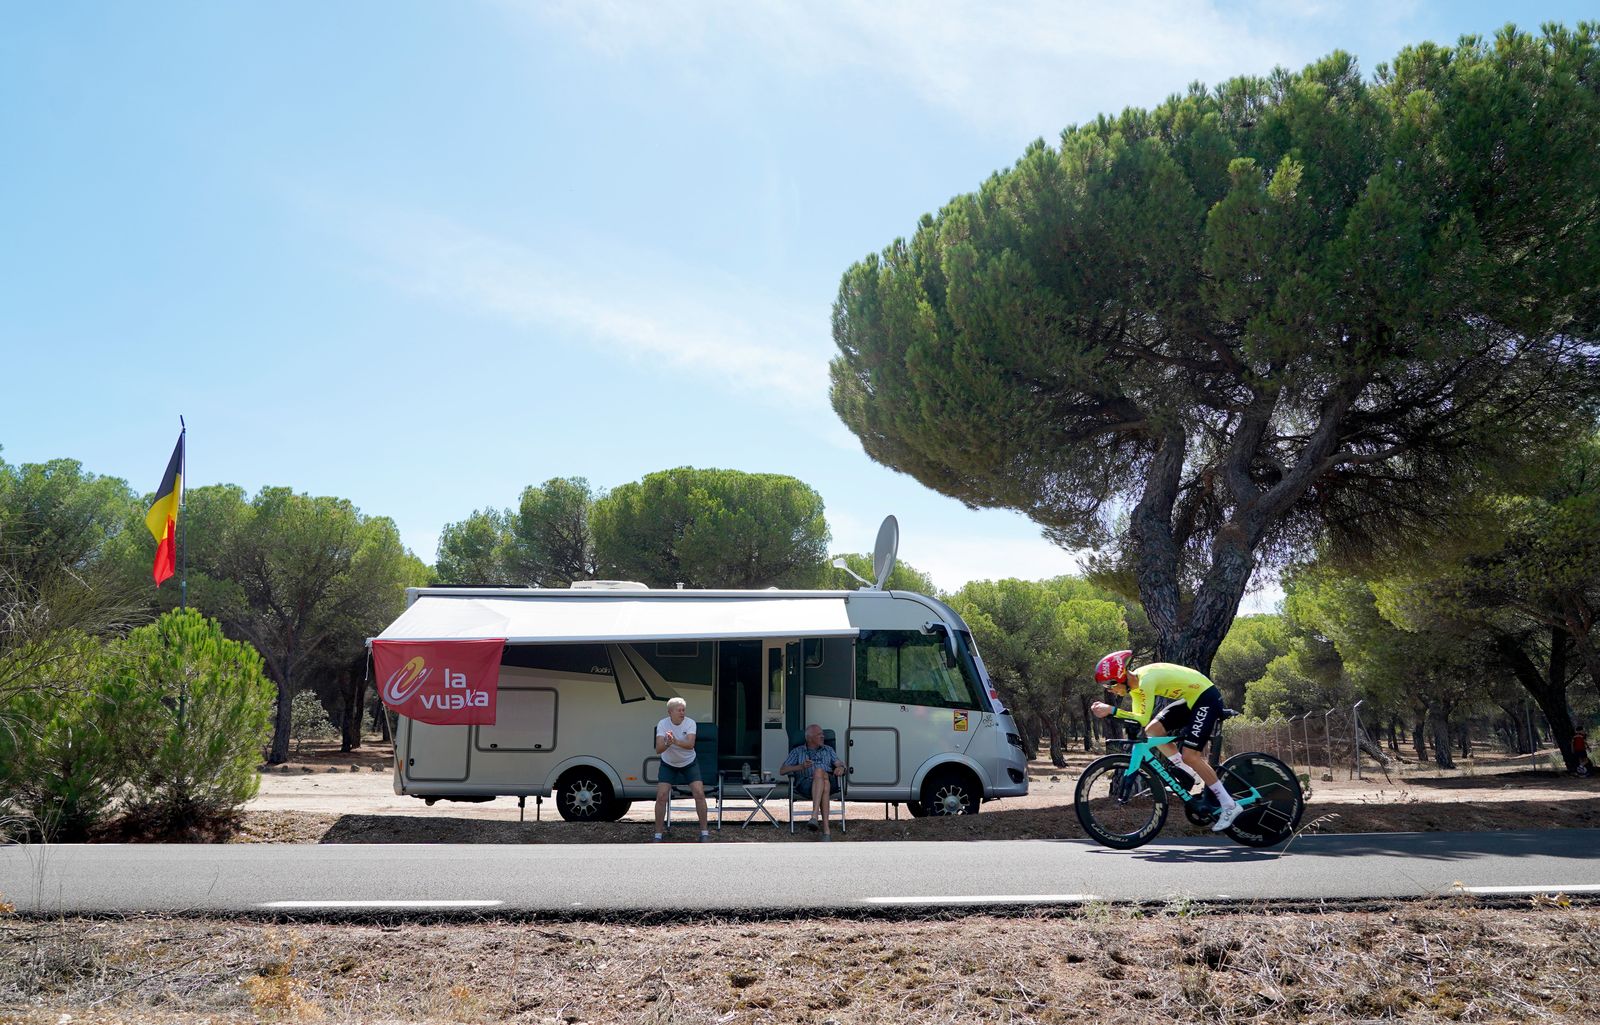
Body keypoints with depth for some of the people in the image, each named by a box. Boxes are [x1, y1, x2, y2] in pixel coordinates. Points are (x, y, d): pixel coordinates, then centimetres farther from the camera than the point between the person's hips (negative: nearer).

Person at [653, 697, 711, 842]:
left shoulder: (690, 723, -19)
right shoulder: (662, 724, -21)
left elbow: (690, 744, -35)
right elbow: (658, 750, -31)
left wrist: (676, 742, -53)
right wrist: (667, 743, -53)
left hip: (689, 763, 0)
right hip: (668, 765, 0)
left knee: (699, 793, -13)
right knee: (661, 796, -13)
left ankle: (704, 832, 1)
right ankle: (658, 835, 1)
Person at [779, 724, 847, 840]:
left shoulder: (828, 750, 31)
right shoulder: (797, 752, 24)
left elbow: (839, 764, 15)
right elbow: (782, 770, 13)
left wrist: (840, 768, -12)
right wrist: (801, 767, -5)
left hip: (828, 781, 2)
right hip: (806, 783, -2)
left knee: (819, 772, -37)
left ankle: (815, 816, -50)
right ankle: (826, 829, -50)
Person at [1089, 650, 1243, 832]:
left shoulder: (1146, 680, -26)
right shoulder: (1135, 683, 2)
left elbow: (1143, 719, -29)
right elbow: (1137, 718, 0)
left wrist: (1112, 710, -32)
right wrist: (1107, 711, -12)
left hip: (1207, 698, -9)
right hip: (1189, 700, 9)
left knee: (1189, 756, -15)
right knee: (1152, 730, -2)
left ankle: (1230, 806, -6)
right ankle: (1192, 776, 9)